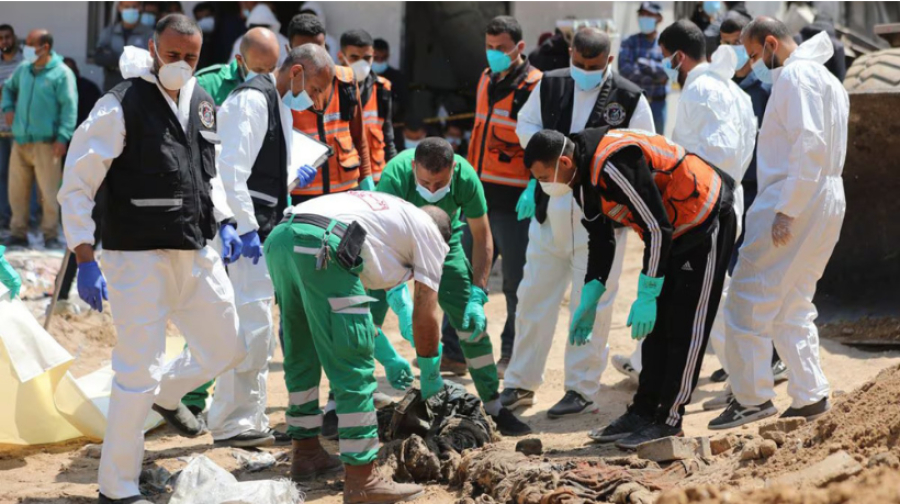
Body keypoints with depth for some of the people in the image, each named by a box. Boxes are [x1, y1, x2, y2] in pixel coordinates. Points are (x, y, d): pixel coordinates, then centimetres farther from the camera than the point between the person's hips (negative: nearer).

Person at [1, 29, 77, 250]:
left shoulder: (61, 73, -7)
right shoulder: (23, 69, 10)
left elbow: (69, 107, -10)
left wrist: (62, 138, -16)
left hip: (45, 143, -6)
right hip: (20, 141, 6)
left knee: (49, 191, -3)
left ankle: (51, 236, 6)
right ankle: (18, 233, 19)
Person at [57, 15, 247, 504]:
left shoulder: (202, 103, 10)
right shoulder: (121, 106, -11)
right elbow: (76, 186, -11)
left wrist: (223, 223, 8)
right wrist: (85, 261, -16)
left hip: (197, 253, 7)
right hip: (139, 257, -7)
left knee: (227, 349, 15)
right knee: (138, 373, -6)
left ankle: (167, 394, 46)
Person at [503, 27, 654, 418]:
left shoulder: (631, 99, -6)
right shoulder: (550, 85, 4)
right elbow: (525, 125, 16)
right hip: (549, 210, 4)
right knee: (533, 297, 9)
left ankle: (583, 389, 11)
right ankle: (520, 384, 19)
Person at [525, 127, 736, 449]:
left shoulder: (614, 165, -31)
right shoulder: (583, 174, 0)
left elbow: (657, 228, -29)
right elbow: (600, 240, 11)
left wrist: (647, 296, -23)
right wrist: (590, 299, 4)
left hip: (705, 225, -10)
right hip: (672, 233, 10)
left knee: (686, 329, -7)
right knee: (657, 326, 11)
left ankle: (668, 421, -3)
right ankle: (644, 412, 16)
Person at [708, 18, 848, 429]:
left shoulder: (795, 76, -11)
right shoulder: (828, 80, 21)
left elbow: (809, 145, -21)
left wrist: (787, 211, -22)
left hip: (793, 203, -10)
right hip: (827, 204, 10)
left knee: (749, 300, -6)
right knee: (793, 307, 15)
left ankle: (752, 397, -4)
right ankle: (810, 396, 14)